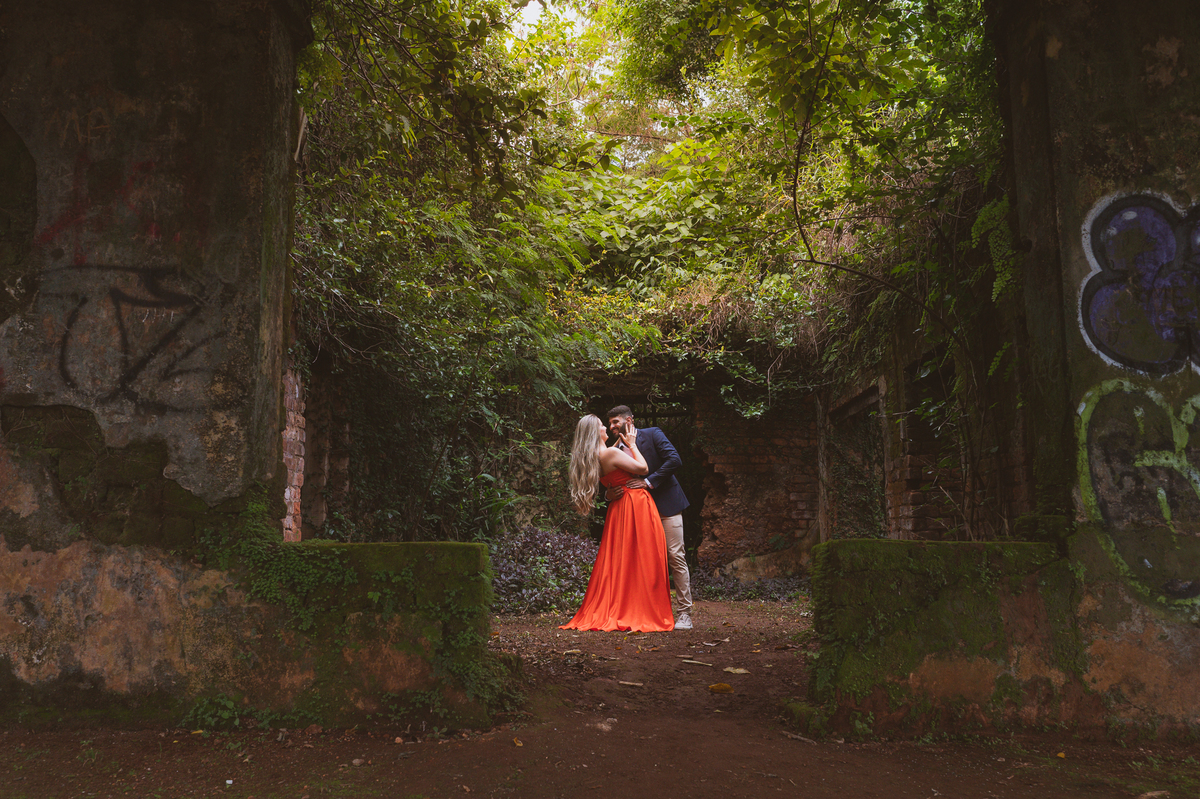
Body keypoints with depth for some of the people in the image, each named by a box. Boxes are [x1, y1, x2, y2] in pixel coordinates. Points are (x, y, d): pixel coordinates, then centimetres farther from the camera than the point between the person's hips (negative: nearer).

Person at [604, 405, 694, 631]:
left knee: (676, 557, -6)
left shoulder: (652, 434, -4)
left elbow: (675, 460, -15)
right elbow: (615, 483, 8)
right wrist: (609, 494, -15)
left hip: (666, 505, -5)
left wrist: (649, 481, -19)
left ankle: (684, 614, -1)